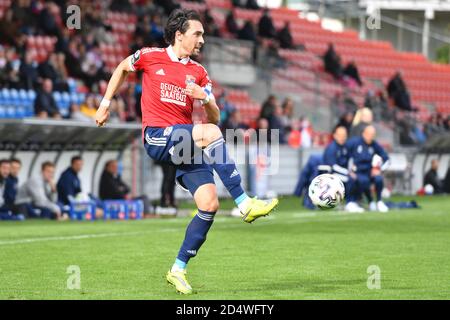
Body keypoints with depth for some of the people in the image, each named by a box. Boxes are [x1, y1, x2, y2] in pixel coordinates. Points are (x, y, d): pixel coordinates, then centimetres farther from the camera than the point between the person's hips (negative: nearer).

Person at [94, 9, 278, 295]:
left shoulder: (198, 72, 14)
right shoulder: (150, 57, 4)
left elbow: (215, 117, 12)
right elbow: (122, 69, 23)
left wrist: (205, 98, -8)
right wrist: (105, 104, 23)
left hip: (186, 143, 5)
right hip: (157, 137, -5)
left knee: (210, 204, -10)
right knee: (211, 133, -33)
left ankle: (178, 270, 3)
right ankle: (245, 204, -33)